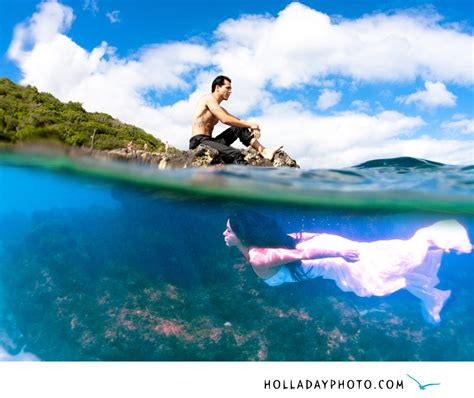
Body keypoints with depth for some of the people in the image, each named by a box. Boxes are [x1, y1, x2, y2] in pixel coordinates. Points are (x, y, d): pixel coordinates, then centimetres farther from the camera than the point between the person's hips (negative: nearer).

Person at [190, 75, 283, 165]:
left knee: (240, 128, 4)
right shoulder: (209, 98, -5)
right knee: (235, 154, -28)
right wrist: (250, 124, -11)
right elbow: (225, 119, -17)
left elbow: (238, 121, 15)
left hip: (210, 141, 9)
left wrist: (253, 127, -5)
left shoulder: (219, 109, 24)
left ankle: (264, 151, -8)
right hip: (199, 141, -9)